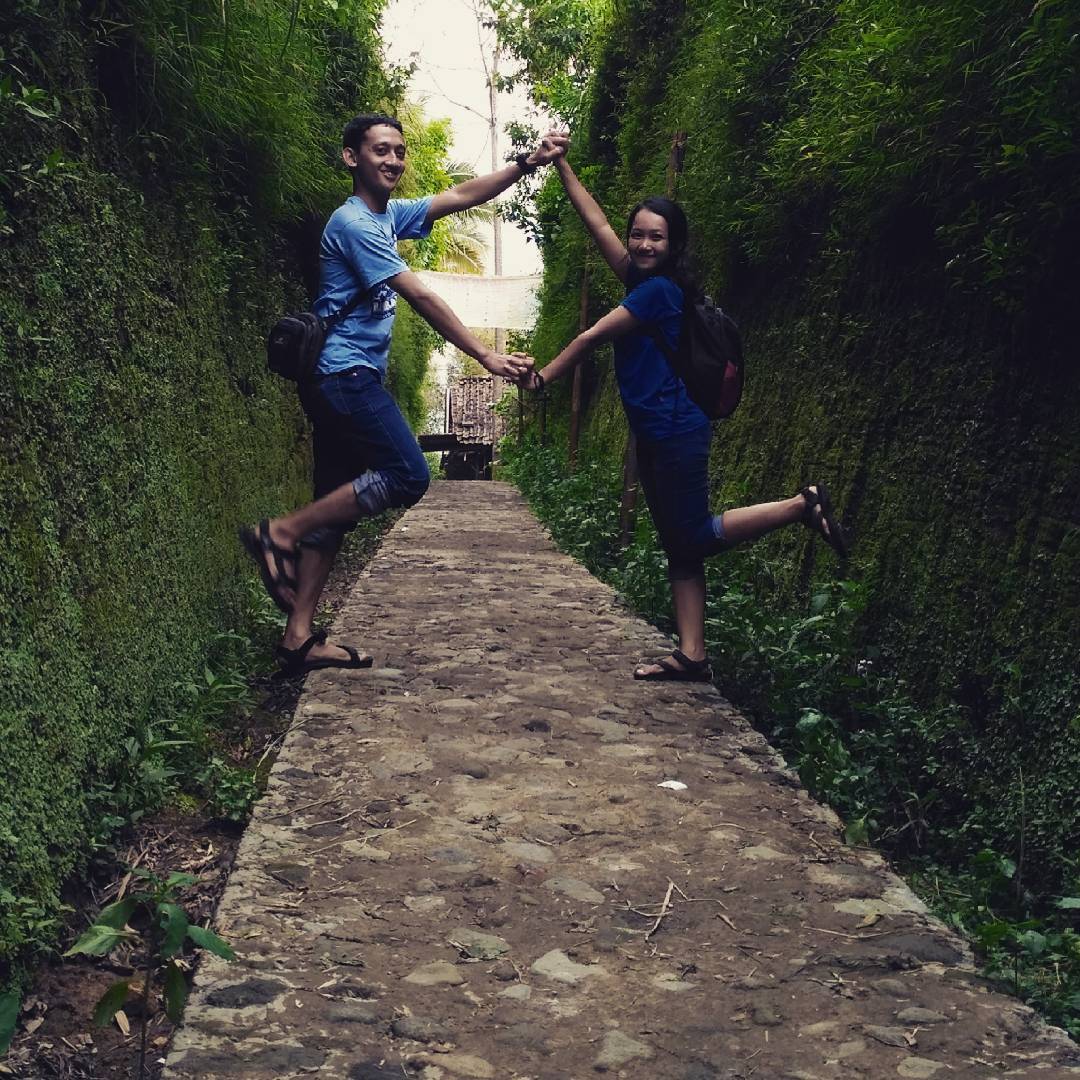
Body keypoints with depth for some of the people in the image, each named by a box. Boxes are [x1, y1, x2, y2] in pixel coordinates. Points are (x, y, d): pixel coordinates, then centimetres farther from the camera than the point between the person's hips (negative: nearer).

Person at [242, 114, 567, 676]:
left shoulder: (390, 215, 17)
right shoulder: (354, 223, -12)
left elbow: (459, 196, 22)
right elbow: (419, 296, -16)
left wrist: (526, 163, 12)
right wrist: (487, 356, -16)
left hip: (345, 381, 10)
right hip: (345, 373, -10)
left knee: (338, 506, 6)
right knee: (407, 477, -14)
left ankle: (299, 636, 7)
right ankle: (280, 532, -5)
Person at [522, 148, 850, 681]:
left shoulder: (659, 289, -13)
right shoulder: (643, 281, 10)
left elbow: (591, 337, -9)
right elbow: (597, 223, 16)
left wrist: (543, 376, -1)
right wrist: (562, 167, 18)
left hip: (677, 432, -9)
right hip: (654, 436, 9)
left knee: (692, 537, -3)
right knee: (679, 546, 6)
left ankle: (802, 506, 4)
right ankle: (691, 656, 7)